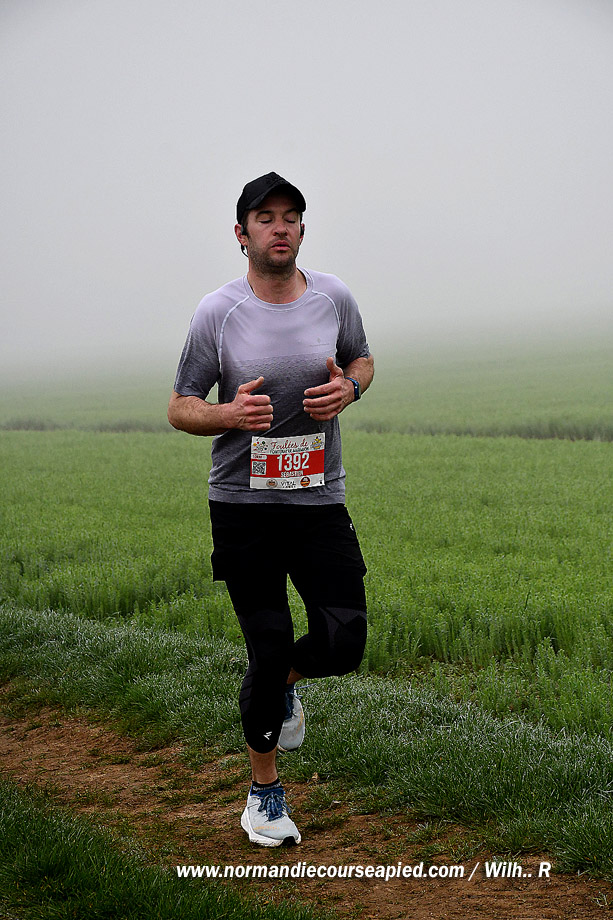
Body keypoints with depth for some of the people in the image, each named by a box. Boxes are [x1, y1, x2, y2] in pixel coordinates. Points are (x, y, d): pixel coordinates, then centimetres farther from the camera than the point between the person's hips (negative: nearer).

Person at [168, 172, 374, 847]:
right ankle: (265, 793, 20)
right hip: (243, 506, -2)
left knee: (344, 643, -7)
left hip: (320, 501, 2)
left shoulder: (333, 297, 2)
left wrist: (347, 389, -5)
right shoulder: (217, 313, -5)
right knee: (268, 648, -1)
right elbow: (179, 408, 2)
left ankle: (282, 683, 30)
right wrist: (229, 415, -21)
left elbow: (362, 360, 20)